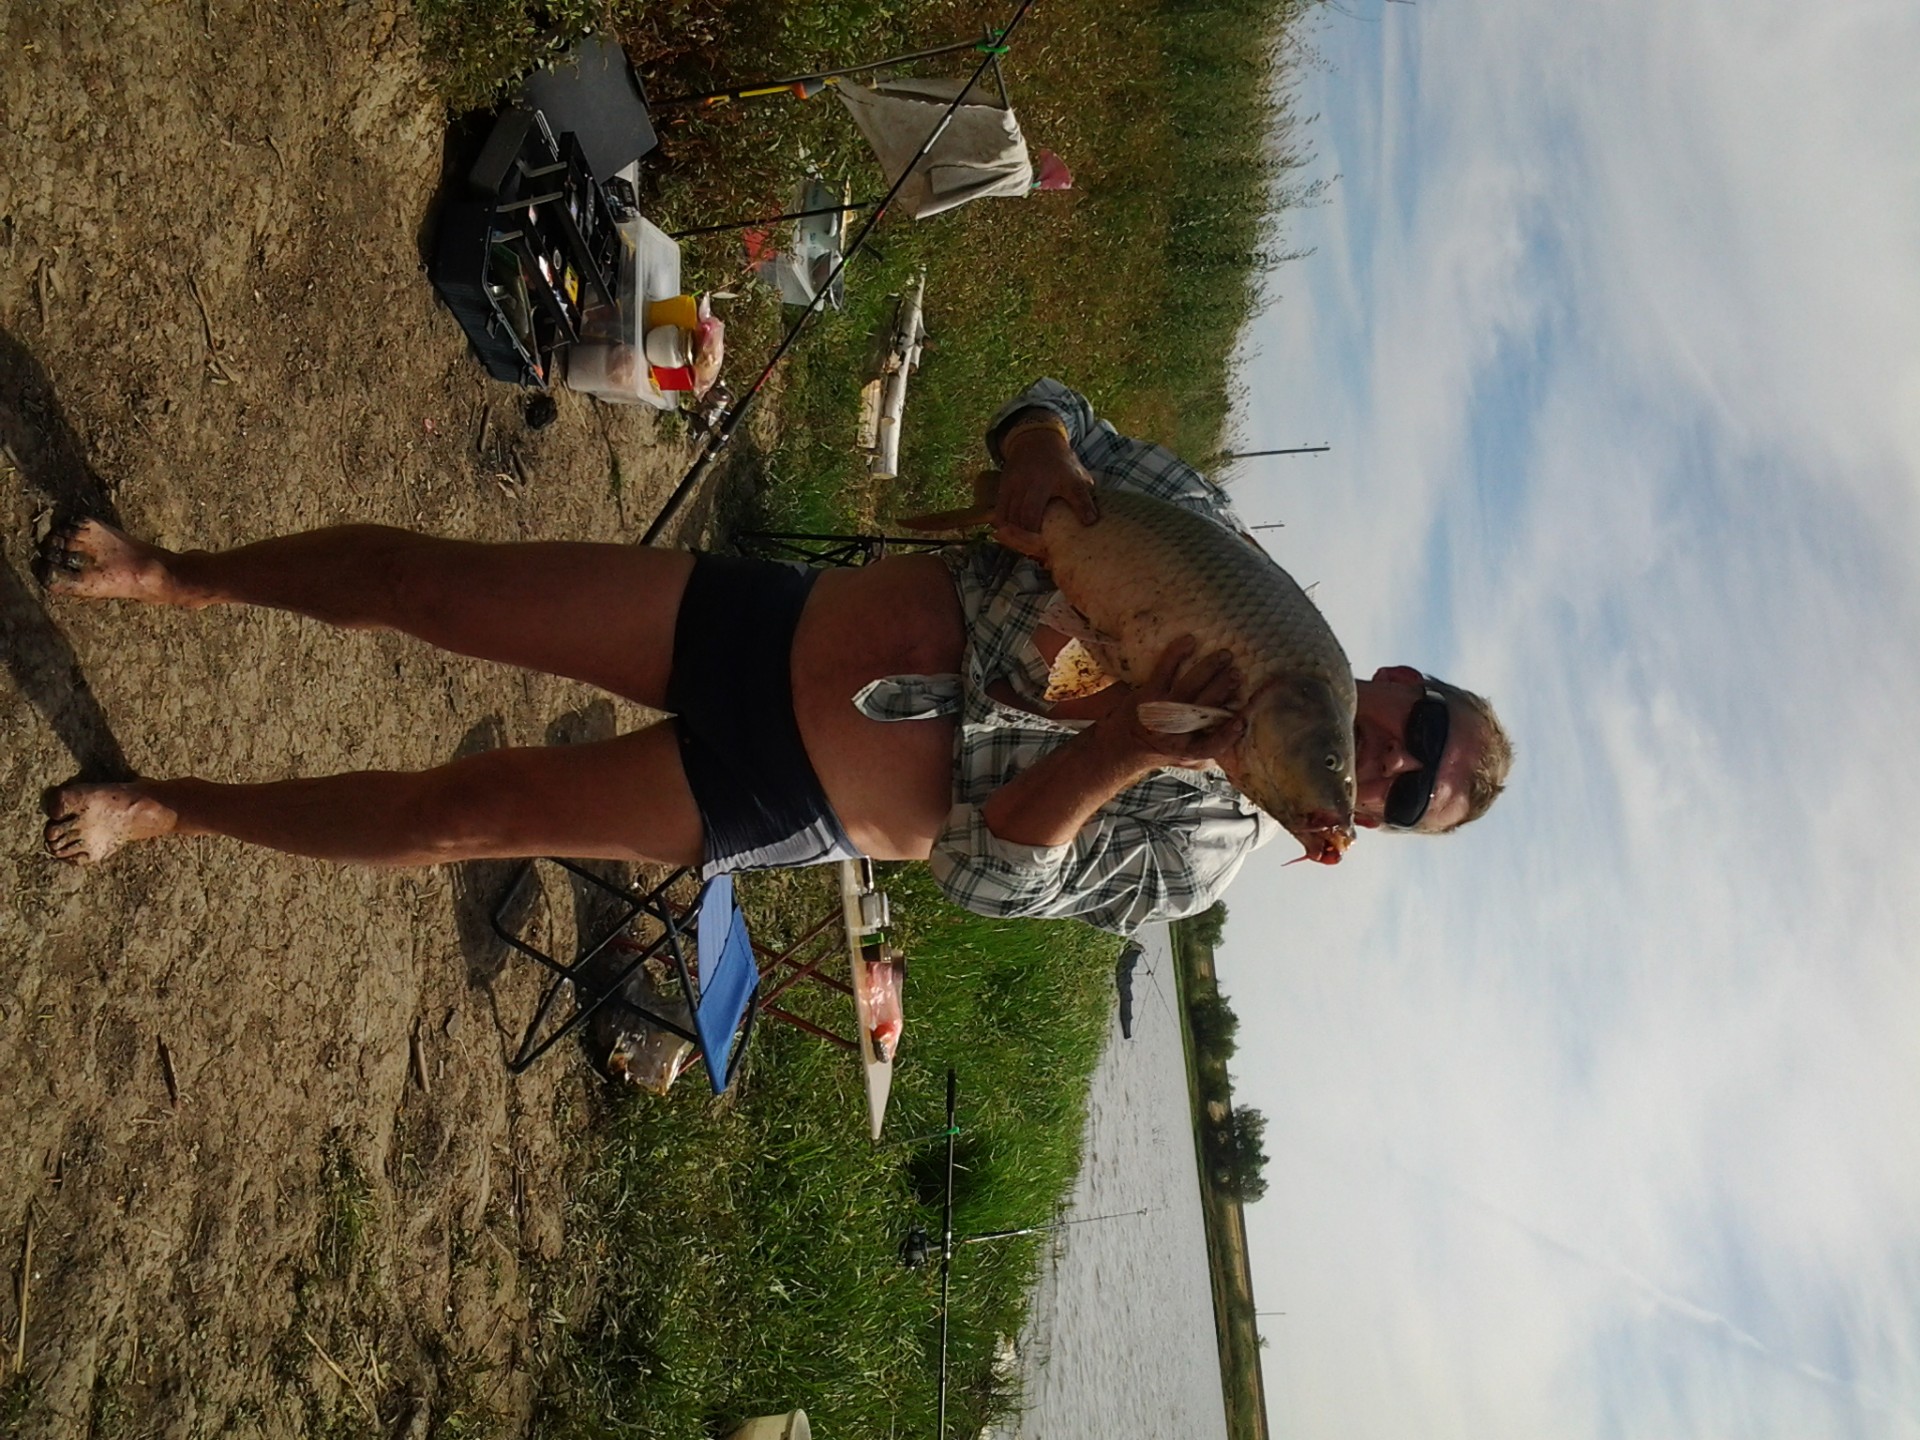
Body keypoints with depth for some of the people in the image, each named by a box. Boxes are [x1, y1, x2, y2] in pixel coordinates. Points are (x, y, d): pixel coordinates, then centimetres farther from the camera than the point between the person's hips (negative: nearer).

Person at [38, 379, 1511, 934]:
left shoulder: (1198, 847, -8)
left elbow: (985, 871, -18)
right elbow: (1043, 412, 1)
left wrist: (1126, 747, -32)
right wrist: (1047, 467, -22)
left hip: (775, 801, -2)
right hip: (769, 617, 3)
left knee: (458, 810, -4)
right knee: (405, 577, -1)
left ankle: (168, 807, 24)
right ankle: (176, 575, 28)